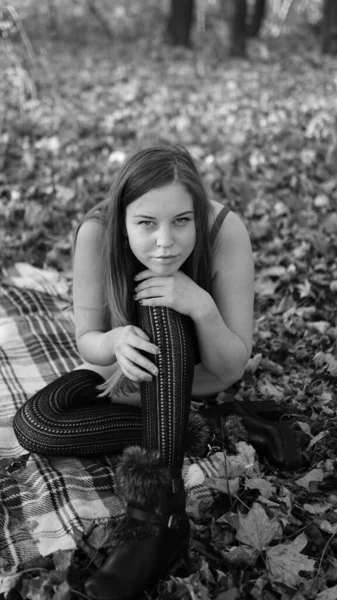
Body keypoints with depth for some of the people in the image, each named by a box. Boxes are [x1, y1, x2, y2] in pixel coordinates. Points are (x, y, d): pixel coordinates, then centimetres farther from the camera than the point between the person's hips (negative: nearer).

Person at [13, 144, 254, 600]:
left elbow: (232, 369, -25)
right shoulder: (96, 233, -28)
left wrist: (201, 306, -44)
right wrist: (115, 343, -40)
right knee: (32, 425, -21)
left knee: (160, 309, -36)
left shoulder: (226, 231, -31)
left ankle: (158, 512, -39)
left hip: (197, 371, -2)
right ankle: (177, 424, -13)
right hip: (121, 372, 2)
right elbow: (87, 340, -16)